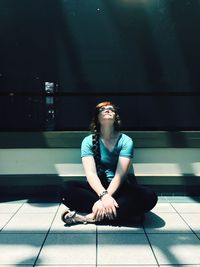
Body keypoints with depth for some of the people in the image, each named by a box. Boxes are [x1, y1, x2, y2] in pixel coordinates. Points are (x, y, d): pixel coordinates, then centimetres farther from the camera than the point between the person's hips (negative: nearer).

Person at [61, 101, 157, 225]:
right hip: (98, 187, 1)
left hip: (122, 188, 0)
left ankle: (91, 216, -33)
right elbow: (91, 173, -15)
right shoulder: (88, 141, -3)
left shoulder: (126, 141, -6)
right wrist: (104, 196, -34)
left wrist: (103, 200, -30)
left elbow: (120, 174, -17)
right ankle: (125, 210, -31)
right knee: (68, 188, -27)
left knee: (149, 196, -30)